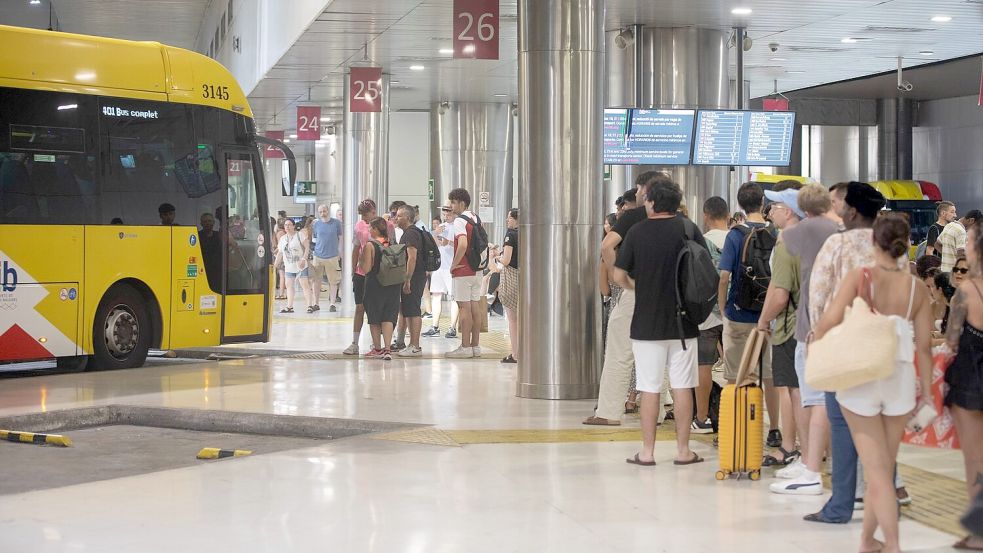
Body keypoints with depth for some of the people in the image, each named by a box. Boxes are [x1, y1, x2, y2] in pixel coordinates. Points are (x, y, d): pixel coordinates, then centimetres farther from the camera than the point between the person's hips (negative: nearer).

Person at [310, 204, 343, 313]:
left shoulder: (336, 223, 0)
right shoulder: (316, 224, 6)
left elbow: (340, 238, 6)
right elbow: (313, 239, 14)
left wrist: (340, 252, 2)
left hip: (332, 256, -2)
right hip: (318, 256, 2)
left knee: (333, 281, 1)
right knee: (315, 280, 5)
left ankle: (332, 304, 9)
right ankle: (316, 303, 15)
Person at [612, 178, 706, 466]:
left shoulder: (637, 232, -5)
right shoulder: (688, 228, -2)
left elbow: (619, 275, -3)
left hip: (647, 322, -1)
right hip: (684, 322, 1)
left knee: (650, 389, 4)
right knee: (682, 387, 6)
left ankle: (647, 451, 7)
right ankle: (683, 450, 9)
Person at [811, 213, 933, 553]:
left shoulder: (859, 277, -10)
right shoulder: (917, 289, -2)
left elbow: (829, 321, -18)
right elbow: (924, 345, -1)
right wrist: (926, 389, 10)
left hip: (860, 380, -3)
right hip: (900, 381, 3)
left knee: (876, 469, 1)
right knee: (885, 466, 17)